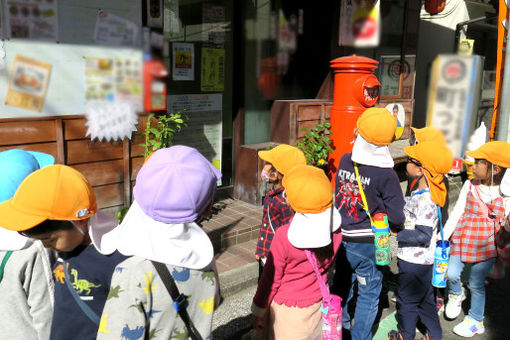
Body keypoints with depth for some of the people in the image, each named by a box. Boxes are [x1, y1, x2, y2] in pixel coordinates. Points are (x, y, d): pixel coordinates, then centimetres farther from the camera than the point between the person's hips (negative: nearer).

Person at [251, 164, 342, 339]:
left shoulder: (285, 236, -30)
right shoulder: (335, 228, -15)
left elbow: (271, 279, -17)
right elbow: (329, 264, 2)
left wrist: (258, 311, -2)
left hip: (287, 309, -4)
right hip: (317, 306, 5)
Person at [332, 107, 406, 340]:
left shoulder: (345, 161, -6)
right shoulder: (386, 174, -19)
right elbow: (397, 216, -15)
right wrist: (395, 224, 5)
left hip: (342, 237, 5)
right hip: (369, 243, -5)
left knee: (341, 284, 23)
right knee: (368, 294, 15)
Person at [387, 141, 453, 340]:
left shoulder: (424, 201, -28)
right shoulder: (421, 193, 1)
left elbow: (423, 236, -28)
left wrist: (396, 234, -26)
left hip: (414, 262, -9)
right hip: (422, 259, 9)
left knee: (406, 299, 12)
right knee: (424, 298, 24)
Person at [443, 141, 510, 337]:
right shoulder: (470, 186, -2)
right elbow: (457, 212, 2)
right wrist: (444, 234, 0)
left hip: (486, 247, -2)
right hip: (462, 240, 2)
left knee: (476, 284, 10)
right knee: (452, 274, -4)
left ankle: (475, 321, 31)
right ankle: (456, 295, 32)